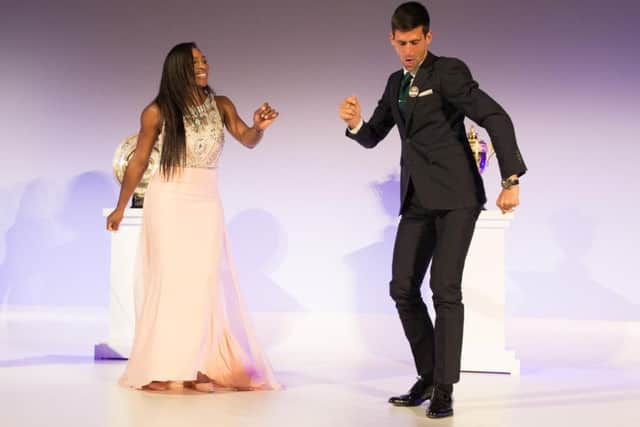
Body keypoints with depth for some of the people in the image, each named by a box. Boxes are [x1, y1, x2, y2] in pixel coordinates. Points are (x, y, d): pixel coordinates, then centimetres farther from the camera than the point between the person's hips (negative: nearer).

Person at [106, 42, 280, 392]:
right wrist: (120, 207, 7)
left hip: (206, 202, 3)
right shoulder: (158, 112, -7)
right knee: (170, 278, -3)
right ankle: (162, 369, 3)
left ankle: (199, 367, 8)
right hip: (168, 200, -3)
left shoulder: (220, 106, 1)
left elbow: (247, 140, -10)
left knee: (205, 280, 2)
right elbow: (139, 161, 2)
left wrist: (259, 127, -34)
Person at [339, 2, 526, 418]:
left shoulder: (449, 71, -7)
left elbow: (496, 118, -16)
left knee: (445, 289, -11)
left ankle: (444, 389, -2)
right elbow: (372, 137, 17)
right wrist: (354, 122, -7)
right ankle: (428, 376, 19)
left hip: (456, 196, -7)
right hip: (418, 199, 7)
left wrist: (511, 180, -25)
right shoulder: (397, 82, 15)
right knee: (403, 289, 5)